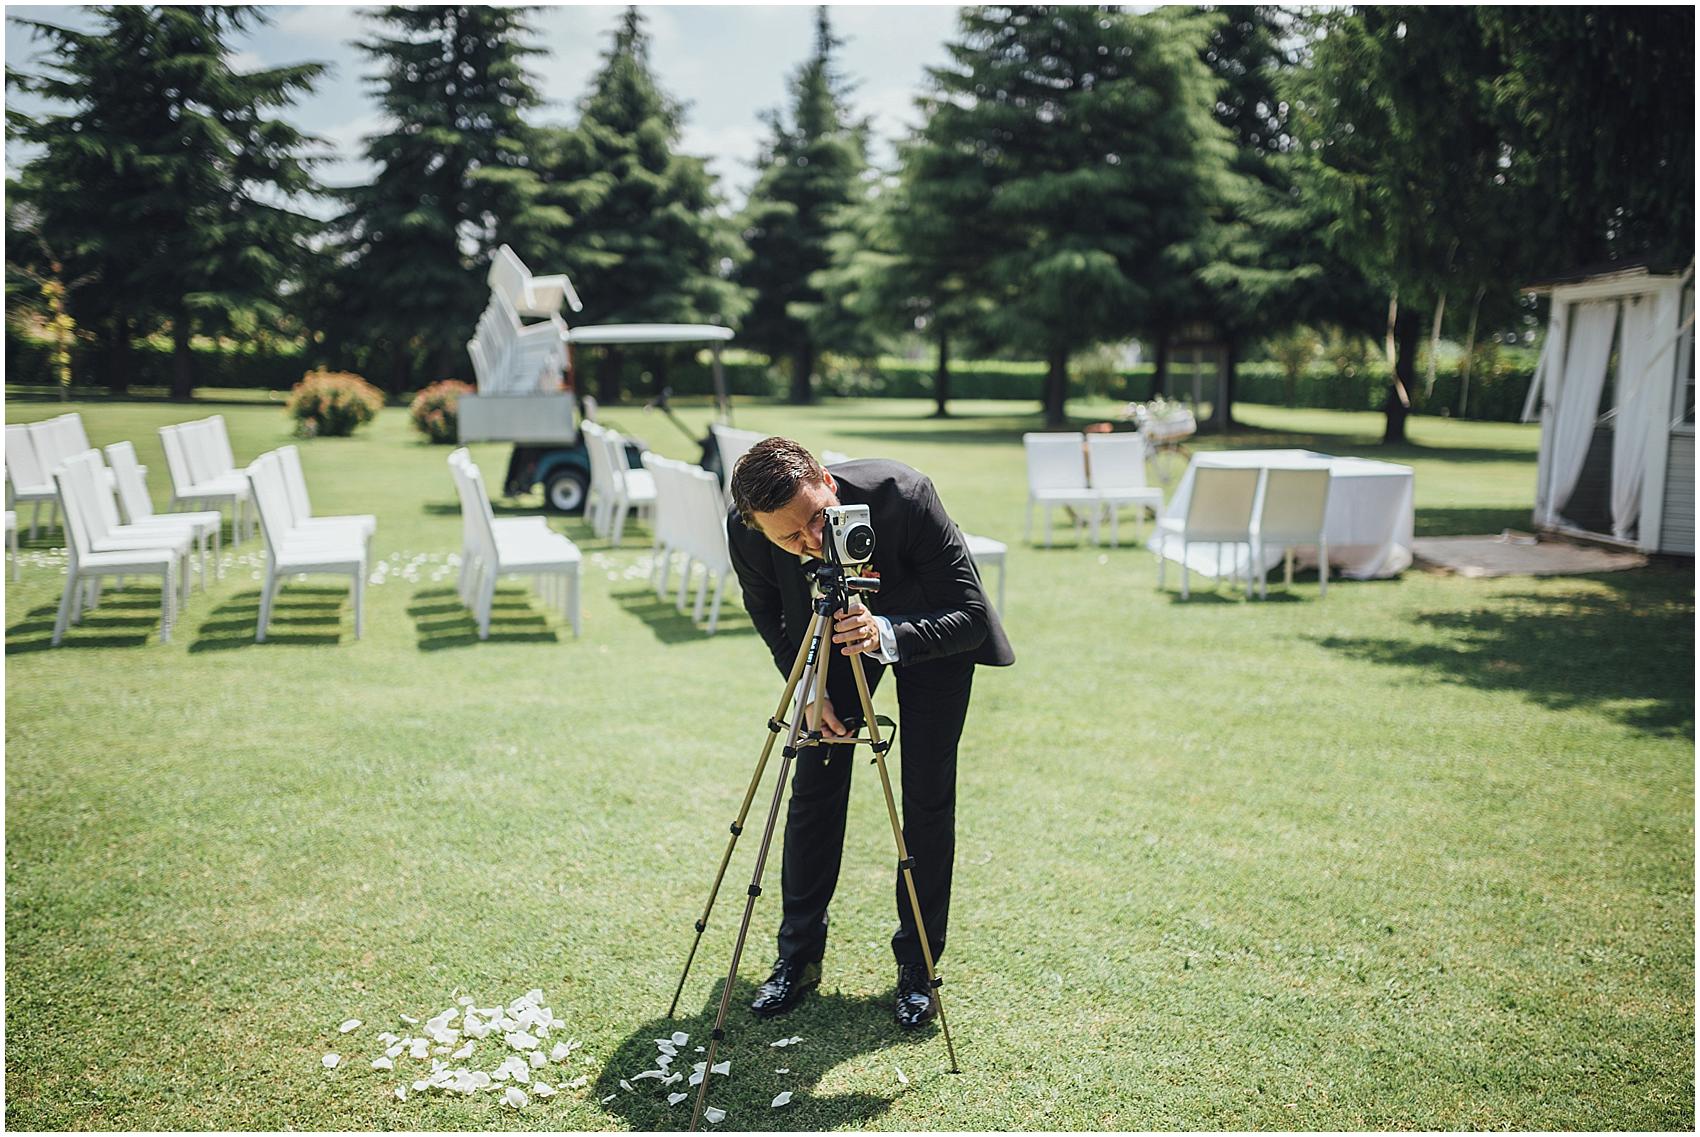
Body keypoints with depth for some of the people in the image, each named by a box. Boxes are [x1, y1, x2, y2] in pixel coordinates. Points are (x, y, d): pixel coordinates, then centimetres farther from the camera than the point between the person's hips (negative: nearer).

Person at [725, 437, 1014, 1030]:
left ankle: (917, 968, 10)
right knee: (815, 785, 0)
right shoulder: (746, 532, -28)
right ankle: (799, 957, 17)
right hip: (829, 627, 3)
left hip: (930, 626, -3)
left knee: (928, 798, -6)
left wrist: (886, 635, -49)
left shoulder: (902, 495, -39)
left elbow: (972, 616, -33)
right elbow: (769, 615, -4)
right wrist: (809, 688, -13)